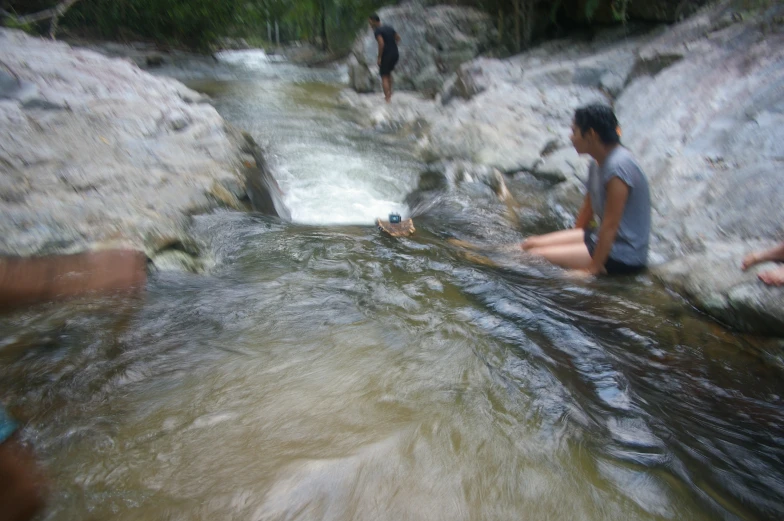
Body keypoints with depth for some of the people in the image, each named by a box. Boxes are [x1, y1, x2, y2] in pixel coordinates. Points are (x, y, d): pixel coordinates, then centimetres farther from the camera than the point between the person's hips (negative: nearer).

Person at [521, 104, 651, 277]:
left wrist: (593, 268, -19)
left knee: (536, 256, -19)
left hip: (623, 255, -9)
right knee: (530, 244, 4)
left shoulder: (618, 166, -25)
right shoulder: (598, 162, 3)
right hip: (600, 236, 9)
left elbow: (610, 225, -24)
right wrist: (573, 239, 22)